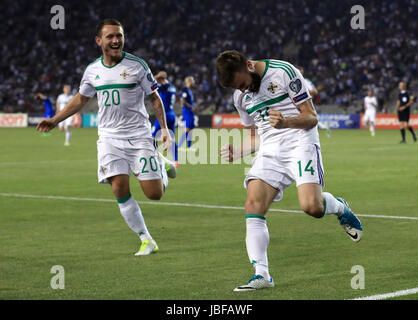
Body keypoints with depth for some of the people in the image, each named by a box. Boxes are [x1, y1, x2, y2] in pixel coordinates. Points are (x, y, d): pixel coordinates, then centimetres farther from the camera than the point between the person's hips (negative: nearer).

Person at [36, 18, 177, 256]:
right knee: (120, 188, -13)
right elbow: (81, 98, 21)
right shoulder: (93, 70, 5)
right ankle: (146, 240, 0)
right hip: (110, 138, 3)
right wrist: (55, 120, 16)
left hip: (139, 136, -3)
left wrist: (164, 128, -6)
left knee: (154, 193, -8)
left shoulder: (137, 65, -5)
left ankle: (163, 171, 30)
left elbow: (155, 97, 2)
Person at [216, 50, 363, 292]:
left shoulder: (284, 72, -7)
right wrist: (238, 152, 4)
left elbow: (311, 117, -6)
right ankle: (261, 274, -14)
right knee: (253, 206, -15)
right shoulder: (241, 97, 13)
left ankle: (340, 208, 12)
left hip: (300, 143, -6)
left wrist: (285, 122, -25)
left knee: (311, 206, -24)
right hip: (269, 151, 6)